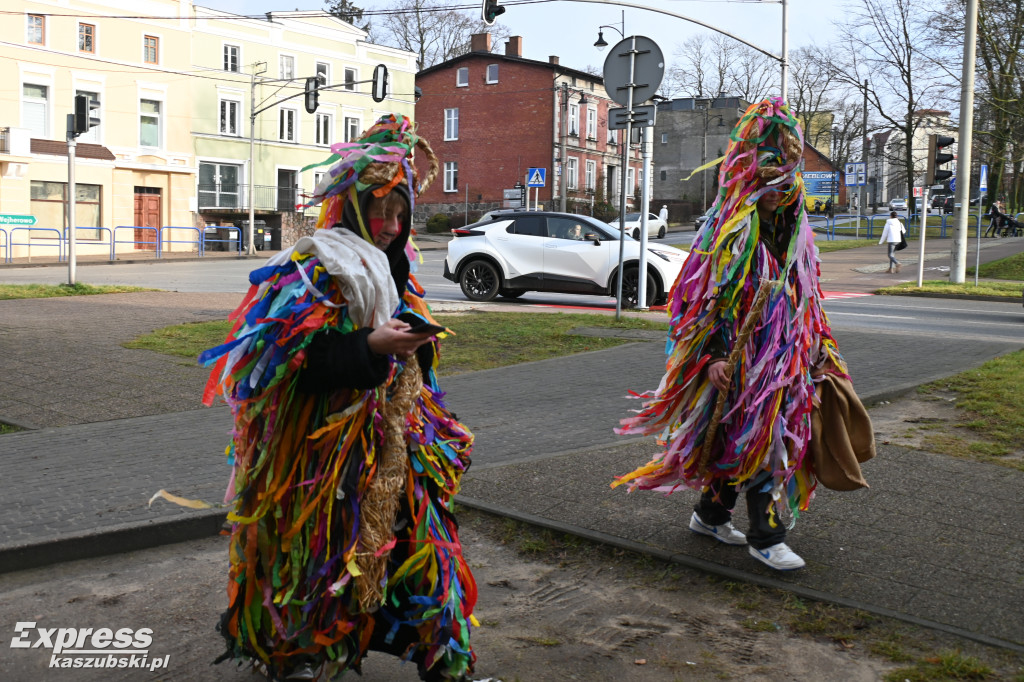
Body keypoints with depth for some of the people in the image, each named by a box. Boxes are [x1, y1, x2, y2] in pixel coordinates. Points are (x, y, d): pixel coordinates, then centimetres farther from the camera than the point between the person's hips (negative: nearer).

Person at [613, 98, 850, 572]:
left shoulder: (794, 235, 13)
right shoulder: (729, 234, -12)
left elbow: (807, 298, 22)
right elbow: (703, 297, -16)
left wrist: (821, 348, 20)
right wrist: (714, 356, -22)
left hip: (783, 359, 8)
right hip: (740, 358, -8)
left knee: (740, 441, 14)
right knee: (757, 439, -6)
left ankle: (709, 515, 29)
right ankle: (765, 538, 5)